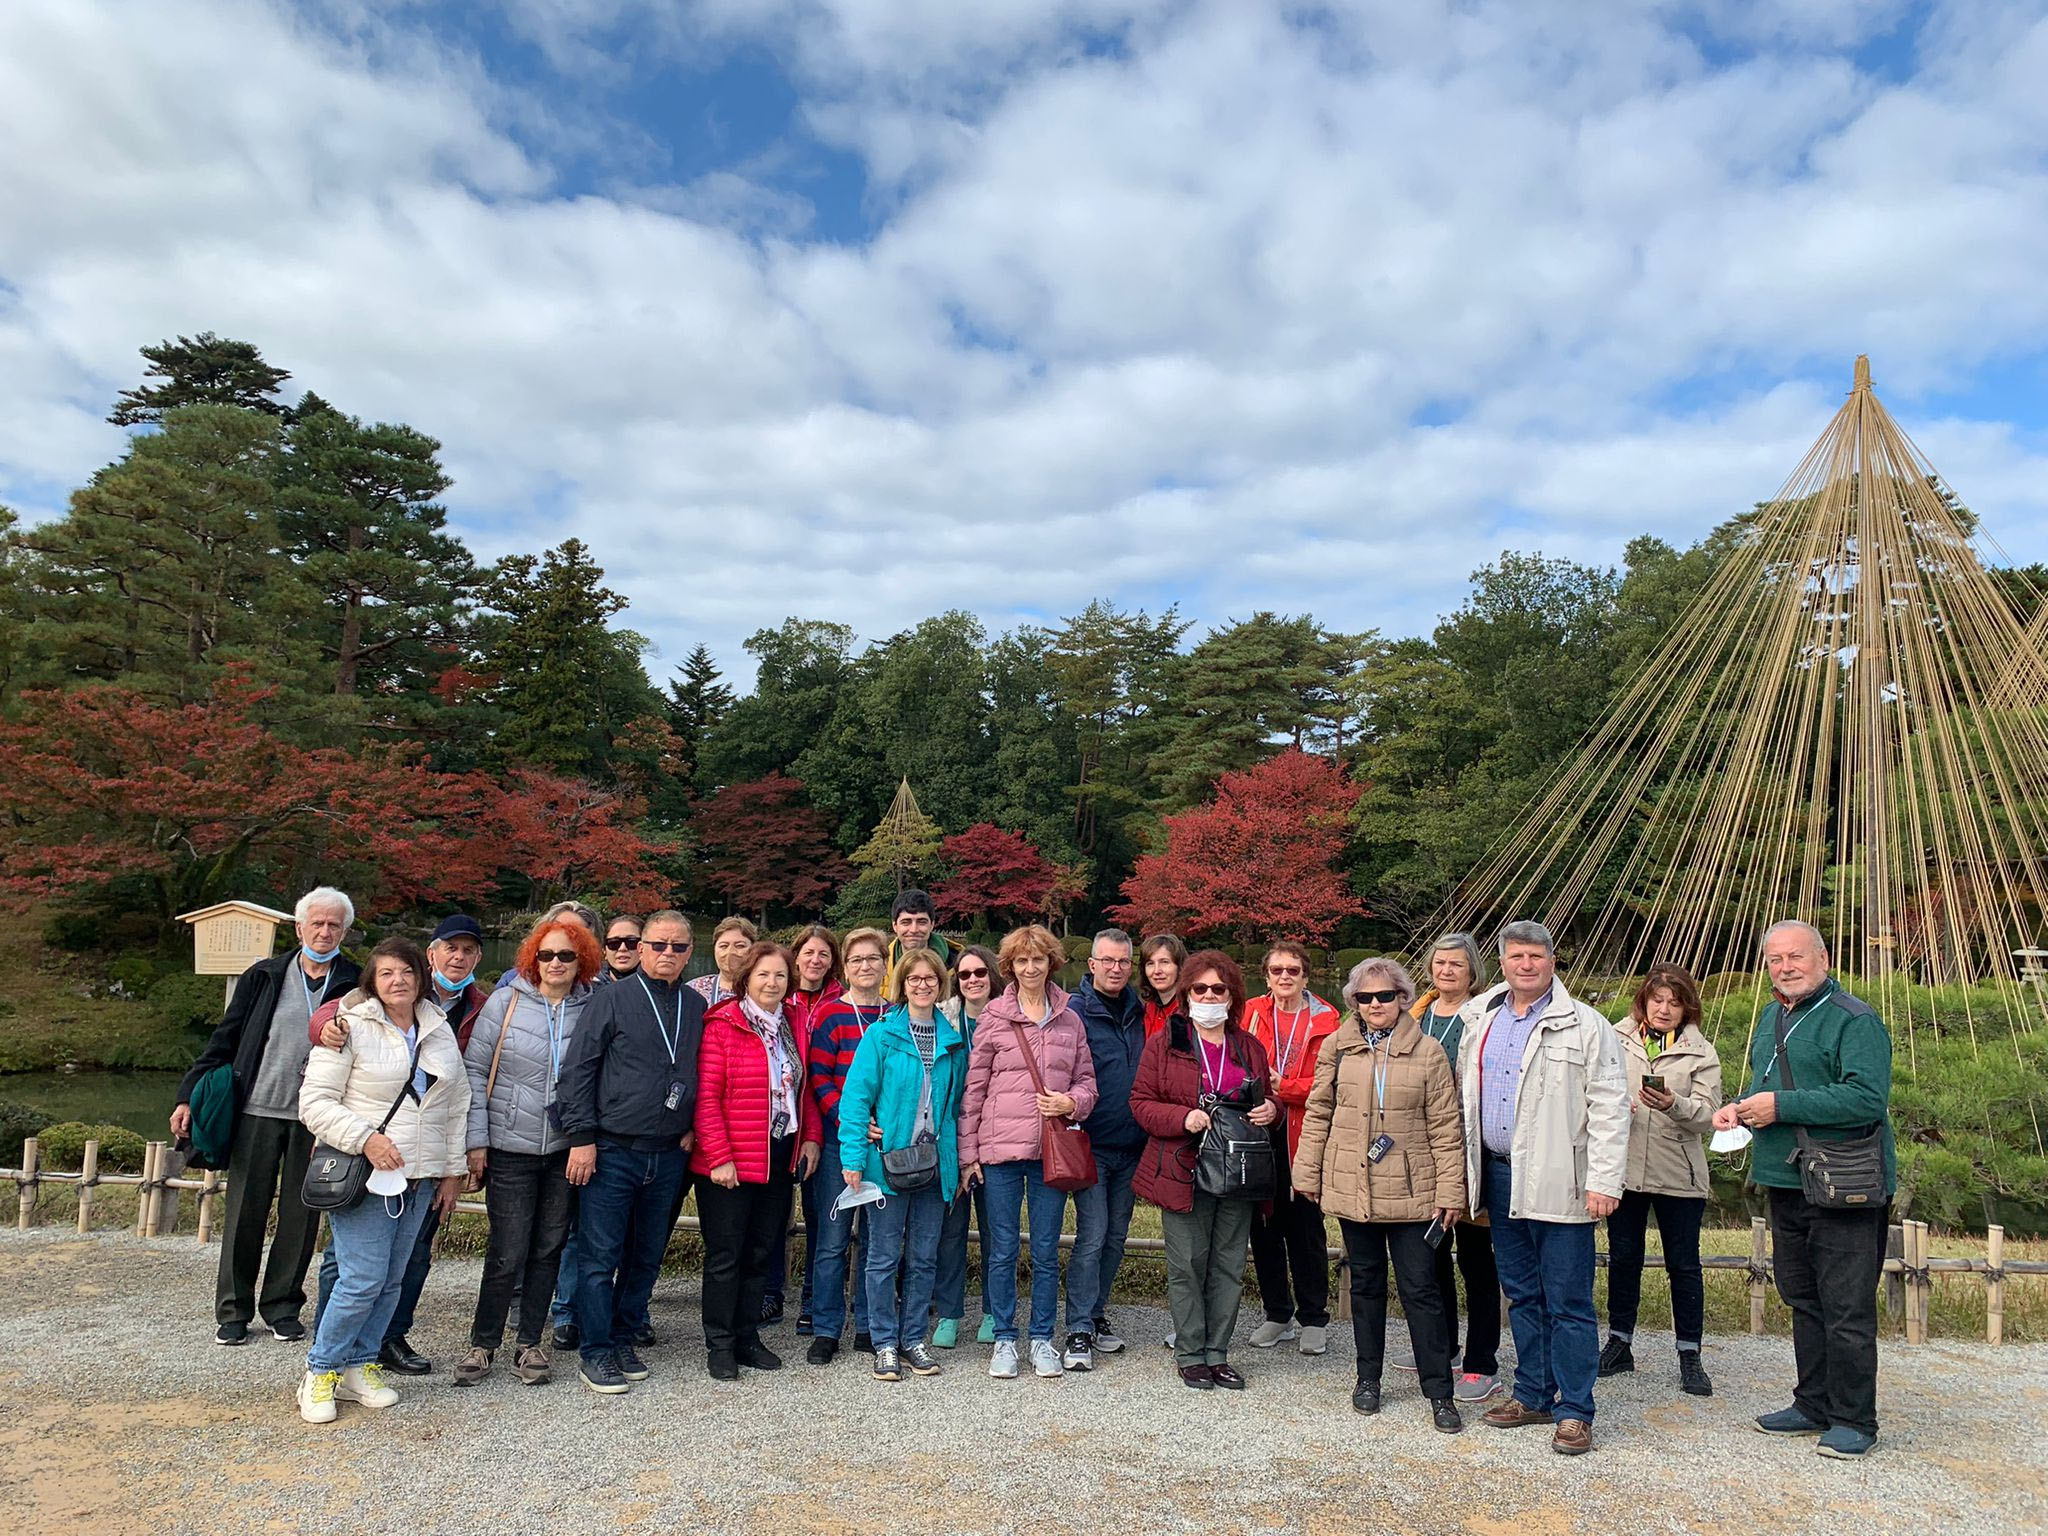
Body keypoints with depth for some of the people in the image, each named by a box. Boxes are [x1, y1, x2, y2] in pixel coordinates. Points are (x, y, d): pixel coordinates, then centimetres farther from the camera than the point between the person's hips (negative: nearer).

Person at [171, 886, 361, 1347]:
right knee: (245, 1213, 6)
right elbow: (225, 1039, 8)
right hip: (257, 1110, 1)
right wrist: (190, 1095, 3)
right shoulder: (264, 977, 5)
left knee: (301, 1216, 7)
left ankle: (282, 1307, 23)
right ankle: (233, 1311, 21)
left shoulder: (355, 986, 1)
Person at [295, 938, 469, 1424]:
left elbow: (457, 1105, 14)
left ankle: (359, 1366, 24)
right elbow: (315, 1102, -8)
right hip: (362, 1176, -5)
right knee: (364, 1278, -9)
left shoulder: (441, 1031, 9)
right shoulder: (350, 1027, -6)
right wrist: (365, 1138, -19)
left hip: (420, 1178, 5)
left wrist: (453, 1170, 12)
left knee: (392, 1280, 9)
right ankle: (320, 1372, 10)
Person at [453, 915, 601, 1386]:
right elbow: (475, 1070, -1)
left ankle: (530, 1343, 24)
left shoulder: (592, 1009, 0)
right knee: (508, 1253, -1)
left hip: (565, 1150, 2)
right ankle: (482, 1344, 17)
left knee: (548, 1249, 10)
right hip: (510, 1148, -2)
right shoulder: (506, 1002, -3)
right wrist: (476, 1140, -4)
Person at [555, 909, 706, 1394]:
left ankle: (623, 1339, 27)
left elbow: (705, 1074, 16)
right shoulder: (611, 999, -4)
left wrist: (691, 1128, 5)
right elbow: (576, 1070, -5)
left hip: (668, 1155, 4)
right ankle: (594, 1352, 13)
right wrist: (581, 1138, -10)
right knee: (600, 1256, 1)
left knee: (647, 1257, 13)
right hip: (612, 1150, -4)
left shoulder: (696, 1006, 8)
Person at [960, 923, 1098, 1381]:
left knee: (1046, 1251, 9)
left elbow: (1087, 1082, 13)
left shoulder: (1070, 1021, 7)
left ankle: (1043, 1338, 22)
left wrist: (1070, 1102, -9)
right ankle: (1004, 1339, 19)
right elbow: (973, 1088, 1)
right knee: (1001, 1250, 6)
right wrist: (968, 1151, -1)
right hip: (1001, 1148, -2)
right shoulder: (993, 1018, 0)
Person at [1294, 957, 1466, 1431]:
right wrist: (1309, 1176, 5)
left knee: (1420, 1288, 0)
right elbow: (1318, 1114, 6)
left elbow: (1445, 1126, -1)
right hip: (1351, 1188, 2)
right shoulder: (1337, 1047, 2)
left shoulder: (1428, 1052, -3)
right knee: (1366, 1283, 15)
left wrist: (1450, 1191, -3)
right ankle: (1368, 1377, 29)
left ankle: (1440, 1392, 11)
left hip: (1410, 1191, -2)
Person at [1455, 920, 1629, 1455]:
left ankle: (1574, 1411, 12)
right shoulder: (1479, 1021, 10)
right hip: (1499, 1177, 6)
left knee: (1568, 1302, 1)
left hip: (1557, 1184, -5)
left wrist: (1604, 1181, -16)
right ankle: (1533, 1394, 28)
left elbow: (1609, 1108, -10)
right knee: (1521, 1294, 16)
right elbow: (1465, 1097, 17)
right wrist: (1464, 1170, 14)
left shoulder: (1585, 1026, -6)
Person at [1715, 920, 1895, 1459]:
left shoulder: (1854, 1020, -13)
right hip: (1786, 1186, 9)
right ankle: (1814, 1405, 30)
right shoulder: (1772, 1017, 15)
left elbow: (1867, 1098, -25)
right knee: (1802, 1300, 17)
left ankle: (1853, 1420, 12)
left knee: (1847, 1308, -1)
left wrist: (1781, 1106, -22)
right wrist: (1740, 1107, 6)